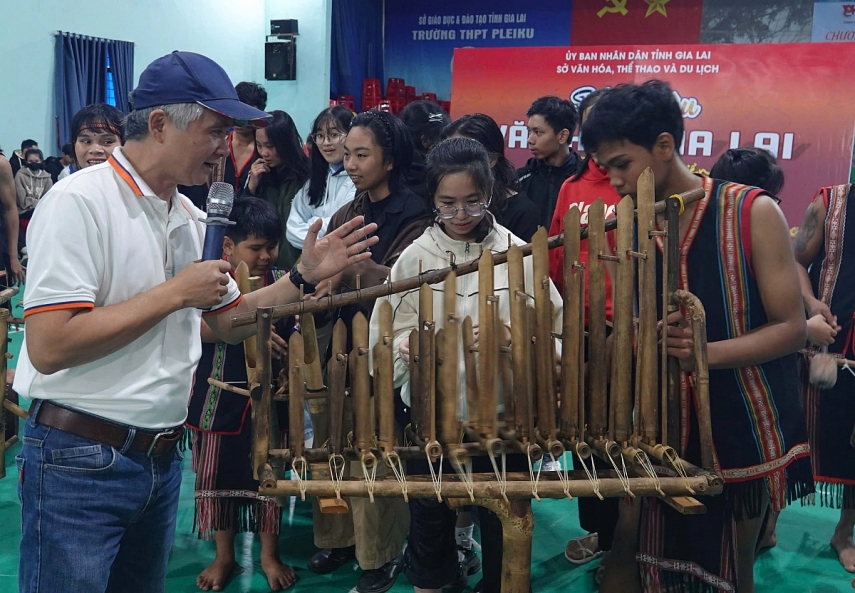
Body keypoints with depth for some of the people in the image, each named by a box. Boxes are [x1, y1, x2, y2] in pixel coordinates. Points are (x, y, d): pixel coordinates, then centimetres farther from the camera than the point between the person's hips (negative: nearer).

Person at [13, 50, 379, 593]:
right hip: (80, 461, -7)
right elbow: (49, 346, -24)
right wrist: (176, 293, -18)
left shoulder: (191, 218, 9)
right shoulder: (80, 201, -16)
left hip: (162, 459, 7)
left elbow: (230, 320, 18)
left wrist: (305, 277, 5)